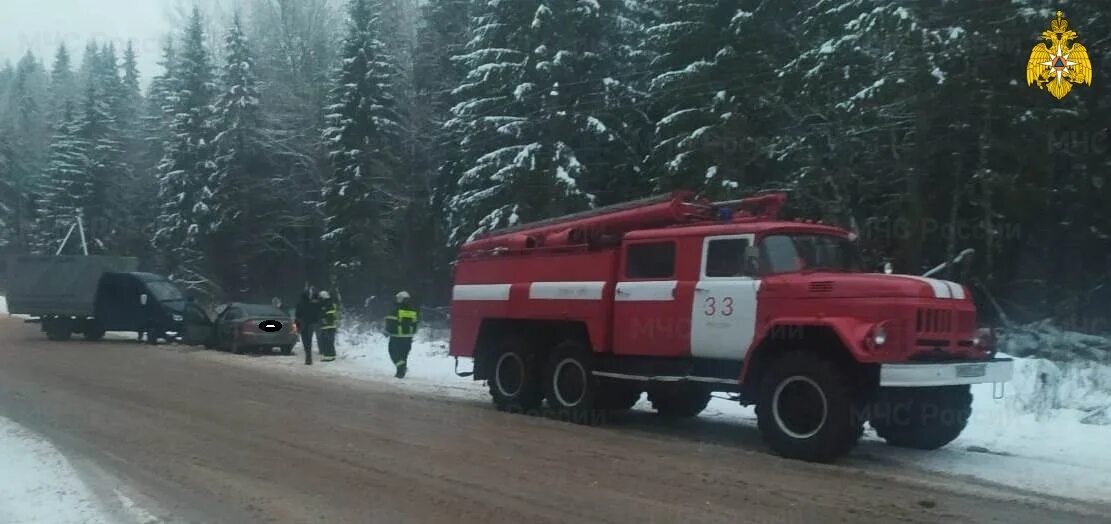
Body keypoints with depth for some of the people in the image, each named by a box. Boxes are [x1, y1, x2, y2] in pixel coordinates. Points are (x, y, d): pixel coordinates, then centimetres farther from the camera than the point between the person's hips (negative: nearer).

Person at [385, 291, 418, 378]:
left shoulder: (397, 310, -11)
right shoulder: (413, 311, 7)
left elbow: (391, 322, -11)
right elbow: (415, 324, 13)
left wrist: (388, 331, 2)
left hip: (396, 336, -5)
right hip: (408, 337, 5)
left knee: (394, 352, 3)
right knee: (404, 354, 12)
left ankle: (401, 366, -18)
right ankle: (401, 372, 12)